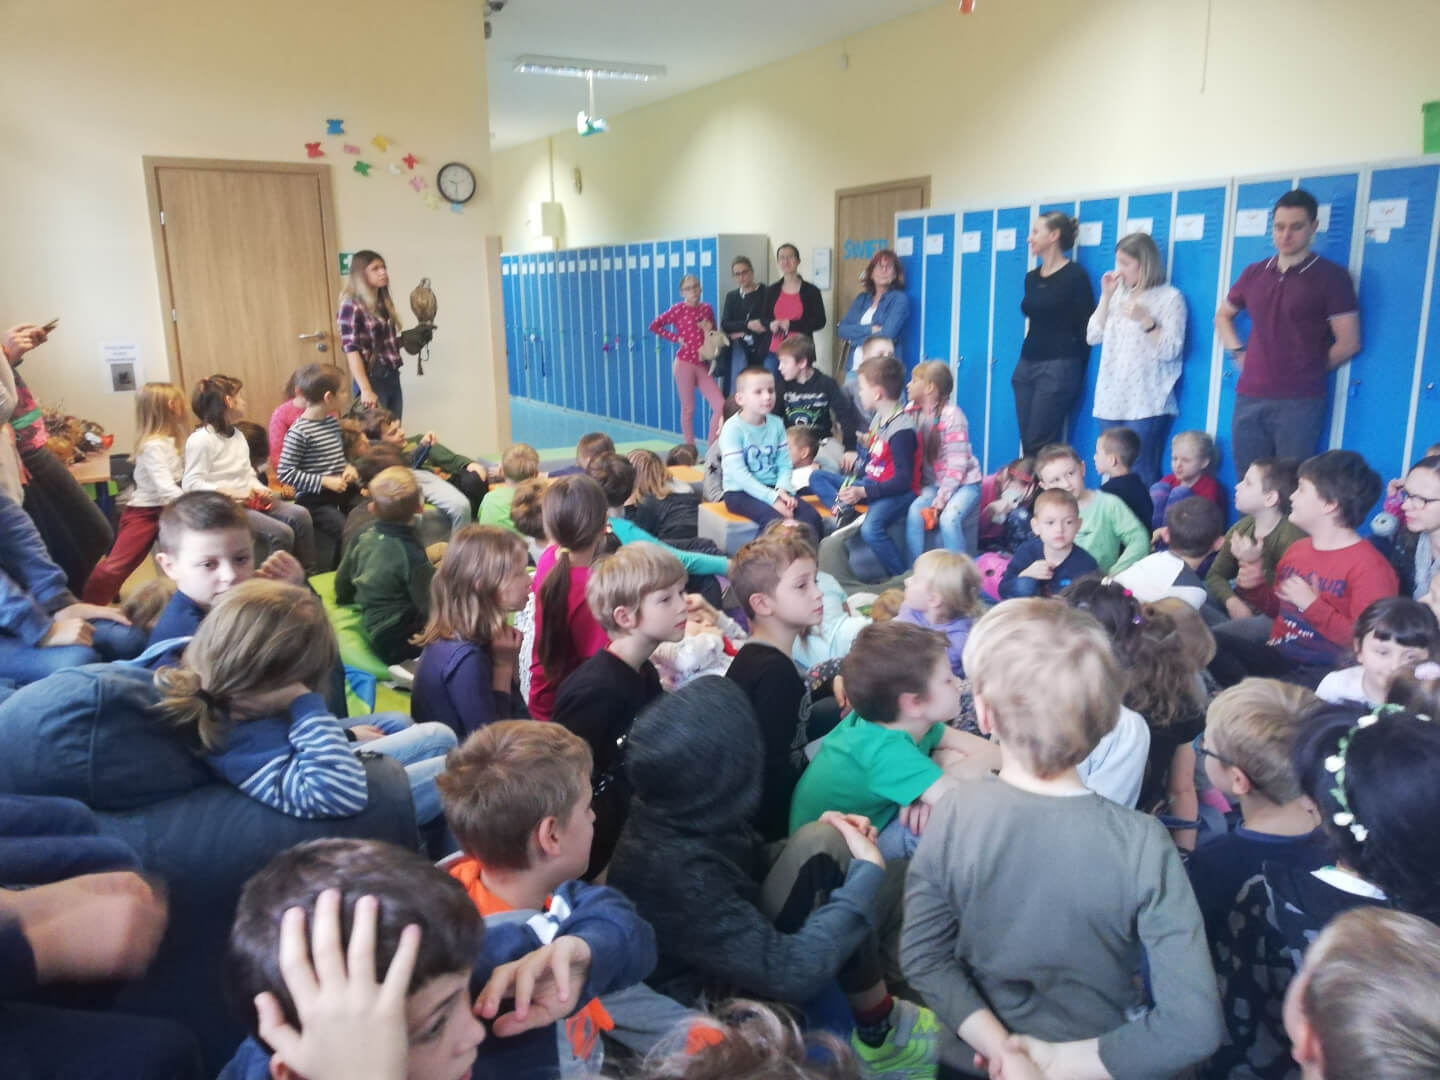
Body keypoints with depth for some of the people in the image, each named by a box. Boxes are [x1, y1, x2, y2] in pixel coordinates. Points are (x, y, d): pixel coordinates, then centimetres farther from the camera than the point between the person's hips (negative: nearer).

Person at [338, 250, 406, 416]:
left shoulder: (383, 302, 12)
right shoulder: (352, 306, -9)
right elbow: (351, 350, -16)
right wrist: (366, 390, -25)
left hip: (393, 377, 7)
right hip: (373, 379, -7)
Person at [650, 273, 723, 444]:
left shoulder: (707, 309, 8)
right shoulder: (678, 309, -6)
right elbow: (654, 325, -6)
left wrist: (710, 331, -3)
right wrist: (676, 338, -8)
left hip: (702, 365, 5)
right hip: (685, 363, -5)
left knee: (720, 406, -5)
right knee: (688, 409, 2)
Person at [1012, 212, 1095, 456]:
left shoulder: (1075, 275, -7)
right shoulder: (1031, 278, 14)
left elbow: (1086, 326, -6)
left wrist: (1075, 371, -3)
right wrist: (1025, 361, 16)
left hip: (1058, 367, -7)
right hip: (1026, 365, 7)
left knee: (1039, 445, -9)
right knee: (1027, 444, 5)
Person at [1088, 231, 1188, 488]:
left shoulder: (1170, 297, -3)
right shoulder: (1118, 293, 12)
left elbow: (1171, 350, -9)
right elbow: (1093, 337, 7)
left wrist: (1145, 320, -21)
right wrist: (1106, 297, 1)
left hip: (1146, 403, -5)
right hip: (1111, 401, 5)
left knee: (1141, 475, -7)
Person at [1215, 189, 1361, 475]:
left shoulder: (1331, 276, -2)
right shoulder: (1254, 273, 11)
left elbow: (1348, 343, -5)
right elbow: (1223, 316, 26)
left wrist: (1309, 372, 3)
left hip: (1299, 403, -4)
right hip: (1249, 399, 5)